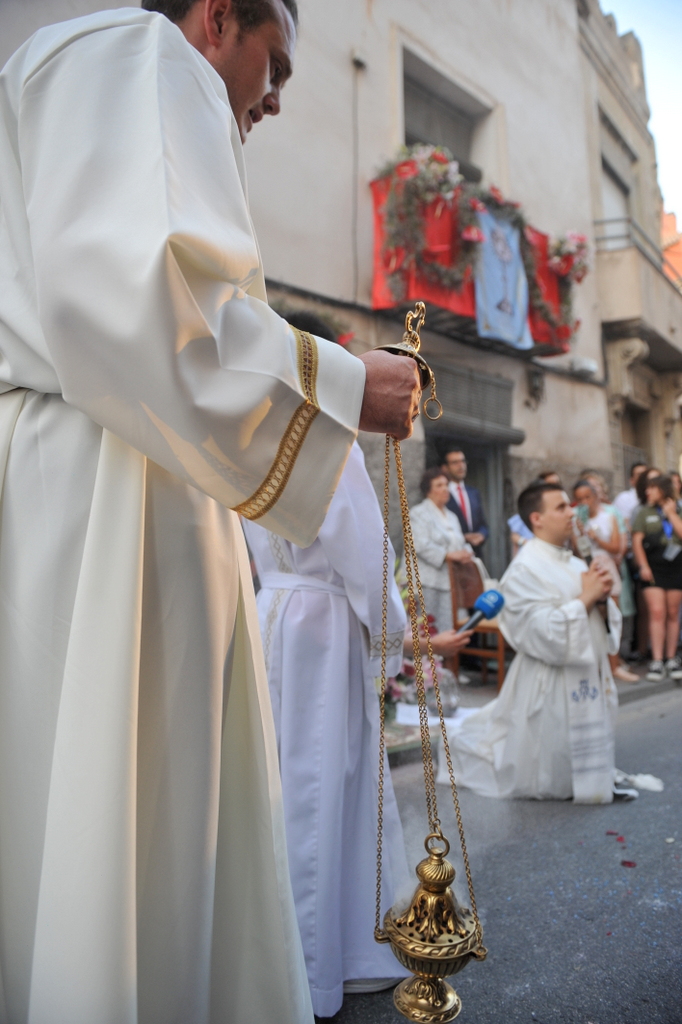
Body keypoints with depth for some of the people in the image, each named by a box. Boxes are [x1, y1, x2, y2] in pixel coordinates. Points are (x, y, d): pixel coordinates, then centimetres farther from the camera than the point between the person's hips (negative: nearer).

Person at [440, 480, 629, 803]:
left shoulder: (575, 564, 8)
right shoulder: (525, 569, -16)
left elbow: (602, 622, 12)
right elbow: (544, 634, -23)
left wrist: (602, 597, -7)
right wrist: (585, 599, -17)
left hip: (587, 676, 8)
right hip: (551, 684, -8)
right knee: (547, 782, 8)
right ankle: (464, 743, 26)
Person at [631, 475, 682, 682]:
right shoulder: (645, 512, 7)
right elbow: (637, 541, 1)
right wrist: (643, 566, -8)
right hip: (653, 568, -2)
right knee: (656, 612, -10)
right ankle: (657, 661, -8)